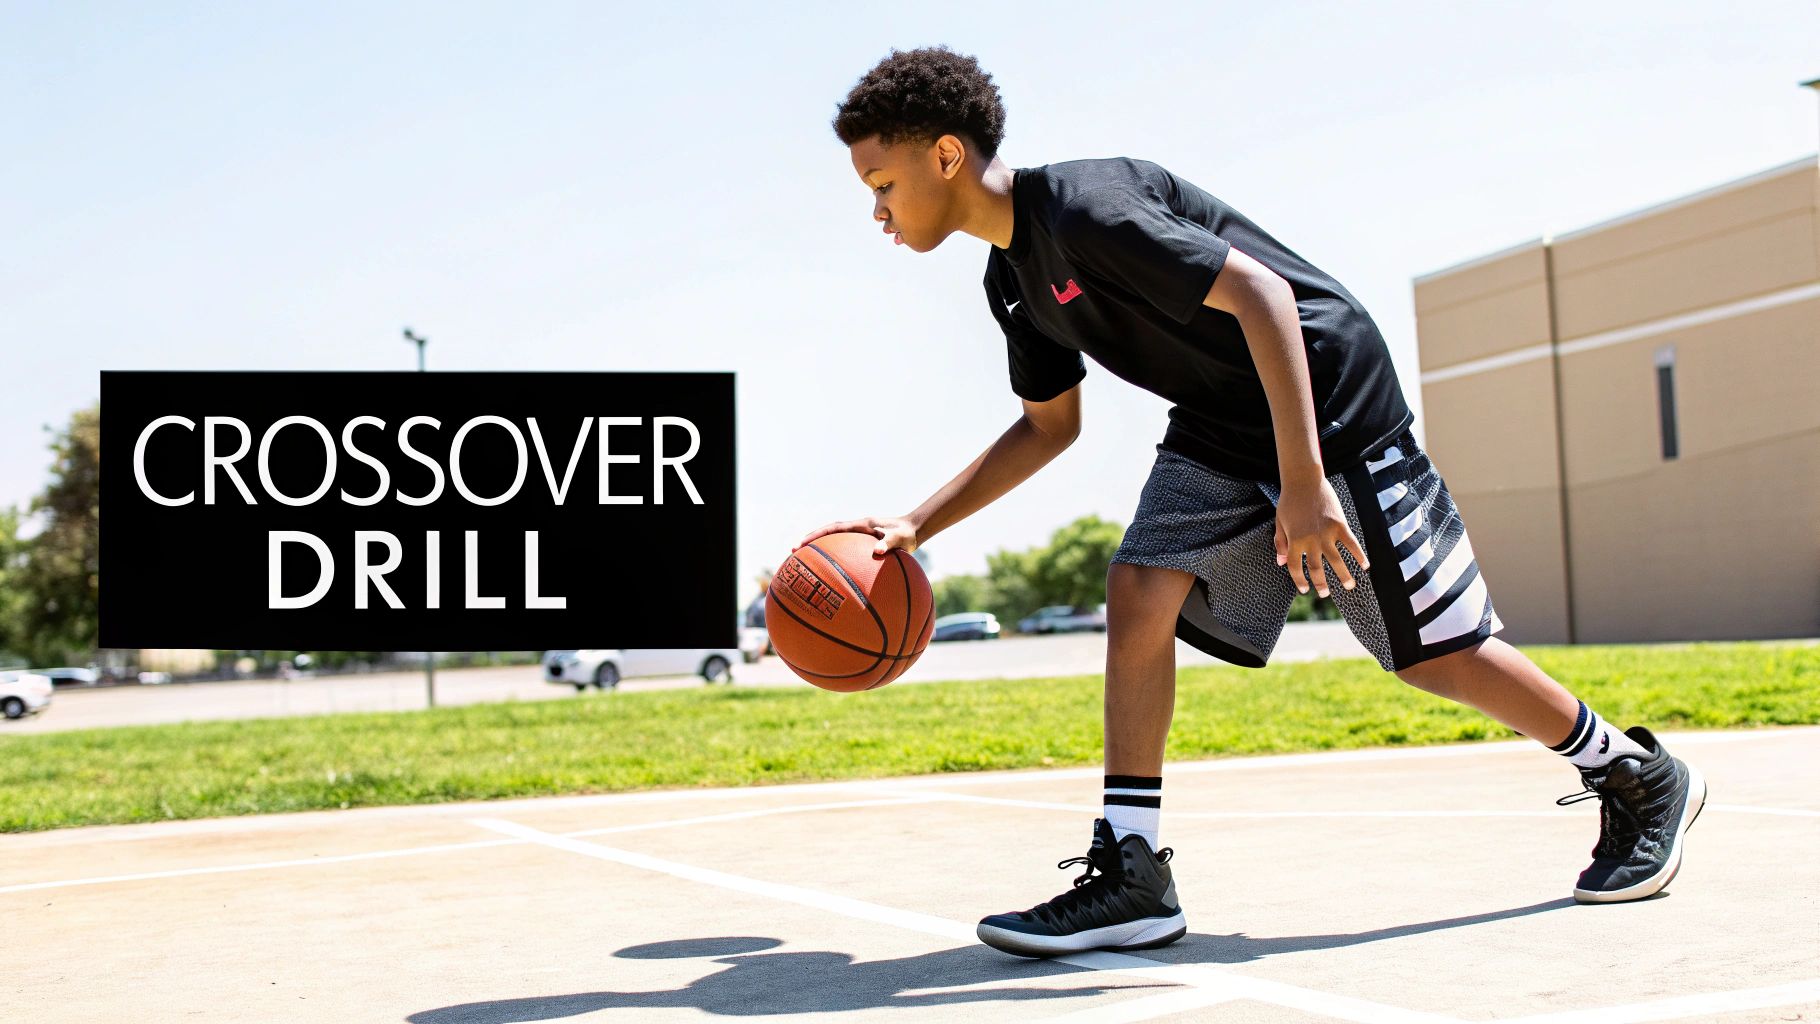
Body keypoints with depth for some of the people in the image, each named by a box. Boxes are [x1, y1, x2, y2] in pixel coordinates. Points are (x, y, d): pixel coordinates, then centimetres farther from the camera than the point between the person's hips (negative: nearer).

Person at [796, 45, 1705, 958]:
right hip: (1219, 429, 8)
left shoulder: (1083, 206, -24)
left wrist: (1303, 481, -32)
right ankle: (1132, 881, -7)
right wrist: (917, 527, 9)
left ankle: (1642, 780, 22)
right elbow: (1048, 427, 17)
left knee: (1434, 653, -2)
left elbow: (1260, 292, -28)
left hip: (1330, 403, -8)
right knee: (1139, 592, -10)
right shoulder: (1013, 280, 5)